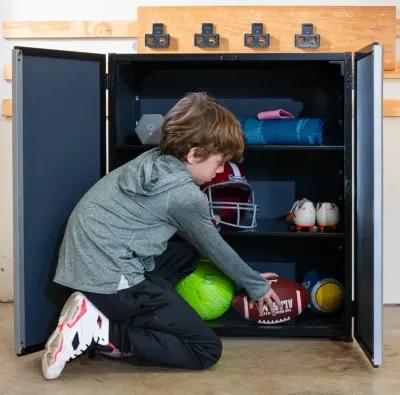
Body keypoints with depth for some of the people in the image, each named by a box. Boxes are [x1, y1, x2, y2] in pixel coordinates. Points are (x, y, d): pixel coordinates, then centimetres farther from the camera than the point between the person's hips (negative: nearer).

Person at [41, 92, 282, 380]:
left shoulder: (153, 160, 11)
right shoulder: (186, 195, -13)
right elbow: (215, 248, 3)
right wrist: (257, 286, 20)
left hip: (83, 264, 9)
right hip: (111, 280, -9)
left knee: (186, 251, 24)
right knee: (207, 350, 0)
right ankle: (104, 330, -10)